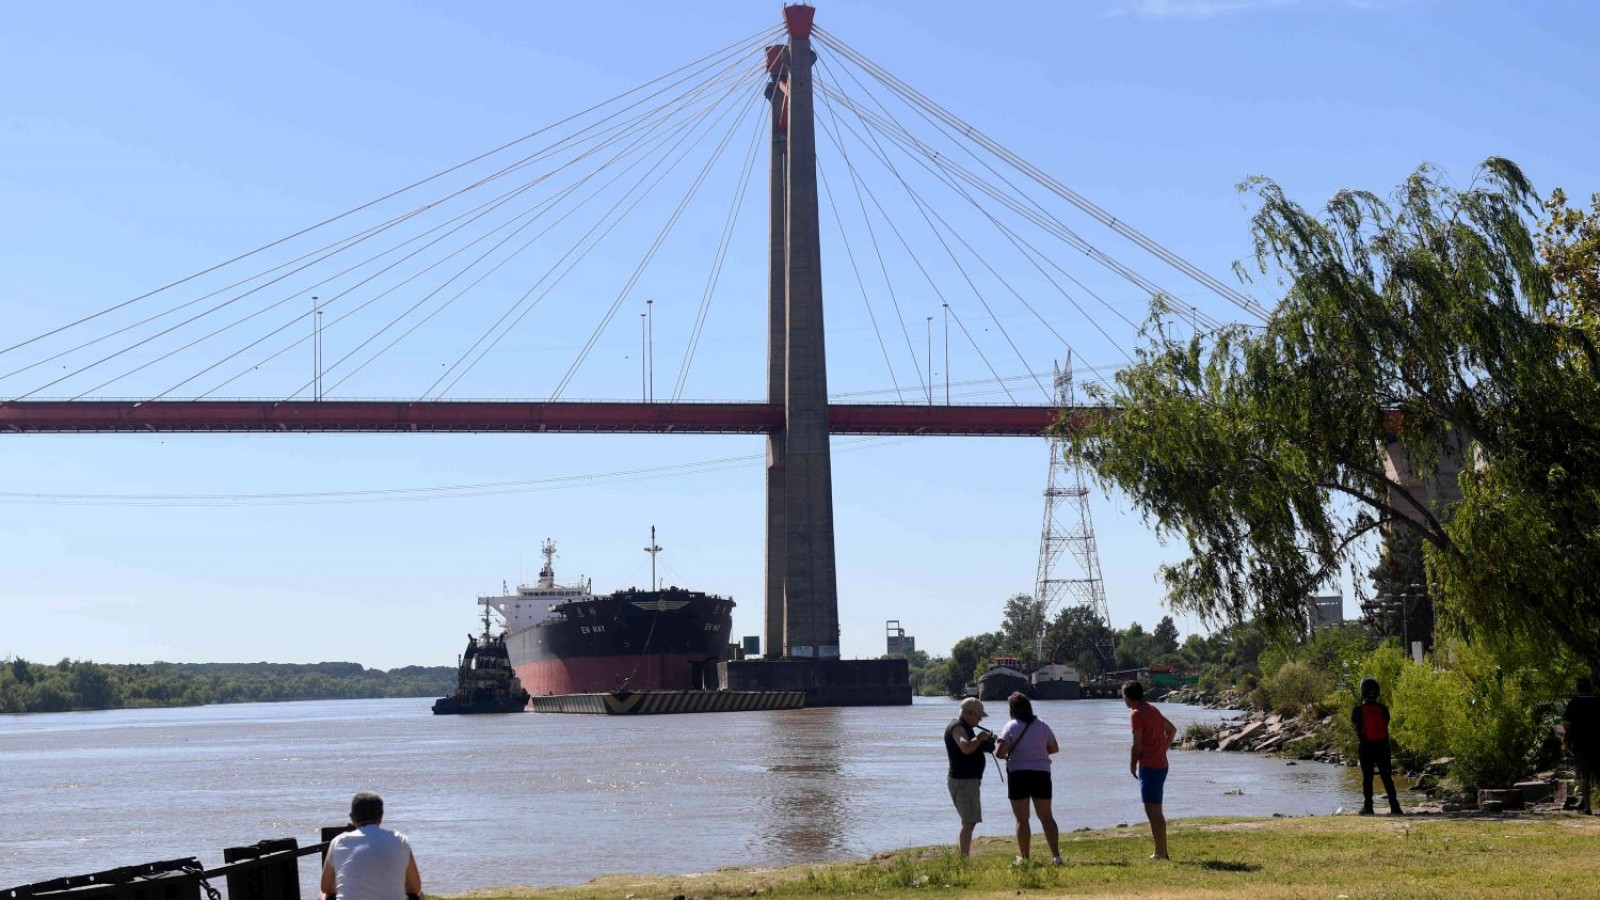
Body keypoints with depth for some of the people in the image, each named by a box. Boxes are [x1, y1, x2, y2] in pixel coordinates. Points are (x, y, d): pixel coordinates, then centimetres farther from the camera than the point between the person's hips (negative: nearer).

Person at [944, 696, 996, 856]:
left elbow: (972, 748, 26)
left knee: (969, 821, 15)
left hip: (970, 780, 11)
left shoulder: (964, 727, 18)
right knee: (969, 822, -13)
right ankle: (965, 858, -16)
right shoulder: (957, 727, -15)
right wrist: (980, 737, -19)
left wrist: (986, 740, 9)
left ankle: (964, 856, 19)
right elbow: (966, 748, -33)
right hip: (963, 781, -11)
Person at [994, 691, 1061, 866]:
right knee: (1046, 817, 9)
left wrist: (1007, 756, 6)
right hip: (1041, 774, 3)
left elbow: (999, 752, -15)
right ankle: (1056, 855, 1)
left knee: (1021, 819, 5)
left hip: (1018, 774, -3)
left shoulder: (1011, 727, -7)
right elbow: (1054, 748, 15)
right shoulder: (1042, 726, 4)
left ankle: (1023, 858, 5)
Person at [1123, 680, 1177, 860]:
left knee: (1152, 811, -6)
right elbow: (1172, 729, 26)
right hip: (1161, 764, 9)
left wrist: (1132, 764, -3)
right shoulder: (1153, 710, 15)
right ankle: (1162, 851, 17)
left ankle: (1160, 853, -8)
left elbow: (1137, 744, -16)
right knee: (1156, 811, 14)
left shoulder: (1137, 714, -12)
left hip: (1148, 766, -9)